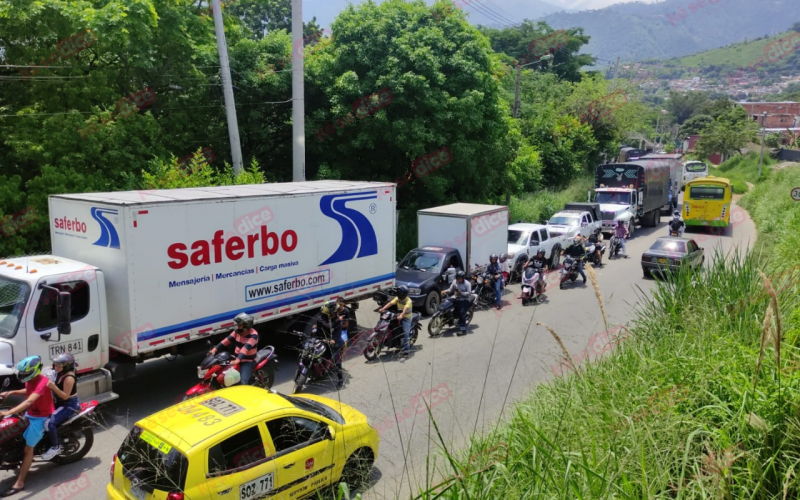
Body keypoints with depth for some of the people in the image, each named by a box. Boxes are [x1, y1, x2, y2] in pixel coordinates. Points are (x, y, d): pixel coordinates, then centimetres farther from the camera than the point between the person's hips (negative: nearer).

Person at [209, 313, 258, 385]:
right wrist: (215, 349, -15)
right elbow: (227, 340, -4)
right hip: (237, 358, 8)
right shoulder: (237, 331, 2)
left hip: (248, 361, -7)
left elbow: (246, 347, -34)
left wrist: (238, 359, -47)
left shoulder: (253, 335, -21)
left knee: (243, 382, -26)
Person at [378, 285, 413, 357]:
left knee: (405, 333, -16)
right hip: (399, 316, 7)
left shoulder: (408, 301, -16)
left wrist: (402, 315, -53)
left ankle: (406, 350, -16)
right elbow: (390, 303, -10)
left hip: (406, 317, -7)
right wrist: (383, 309, -25)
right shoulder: (397, 298, 3)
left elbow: (405, 308, -34)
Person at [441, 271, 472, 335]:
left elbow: (469, 293, -15)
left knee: (462, 312, -21)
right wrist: (445, 291, -11)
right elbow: (450, 290, 8)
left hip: (465, 300, -7)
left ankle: (463, 329, -21)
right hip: (456, 299, 7)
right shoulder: (455, 282, 7)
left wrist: (461, 293, -26)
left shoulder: (467, 283, -8)